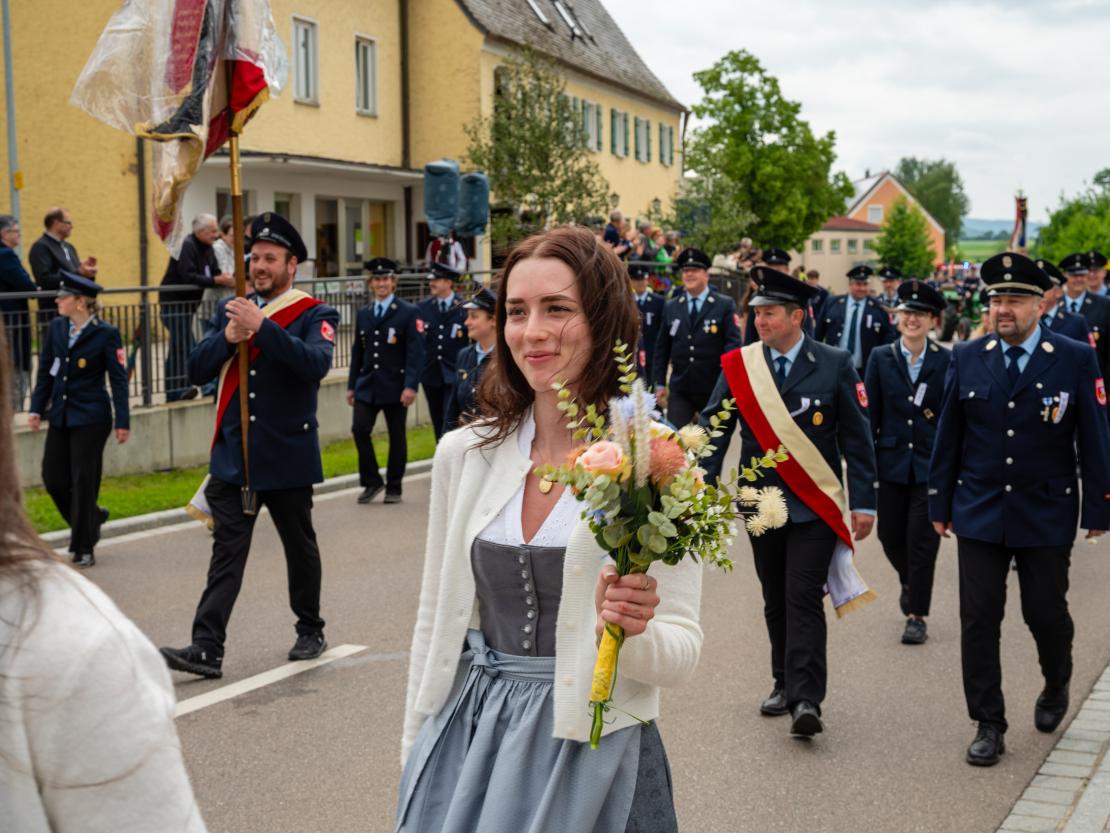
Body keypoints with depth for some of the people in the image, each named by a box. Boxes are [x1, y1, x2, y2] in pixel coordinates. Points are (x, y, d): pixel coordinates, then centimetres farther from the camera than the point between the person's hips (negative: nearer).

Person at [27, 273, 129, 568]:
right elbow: (45, 372, 12)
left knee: (83, 483, -2)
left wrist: (123, 422, -9)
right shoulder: (55, 328, 4)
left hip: (91, 419, -6)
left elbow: (118, 380, -7)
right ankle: (91, 518, 33)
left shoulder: (105, 334, -9)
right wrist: (36, 408, 7)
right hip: (60, 416, 6)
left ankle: (83, 549, 10)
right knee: (53, 479, 6)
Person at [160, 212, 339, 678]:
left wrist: (262, 326, -31)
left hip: (288, 458, -3)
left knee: (300, 547, 12)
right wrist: (228, 338, -15)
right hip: (233, 455, 3)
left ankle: (310, 631, 30)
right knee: (227, 550, -3)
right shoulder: (231, 309, 10)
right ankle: (206, 649, -7)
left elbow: (316, 363, -24)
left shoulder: (313, 315, -3)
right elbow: (197, 371, 3)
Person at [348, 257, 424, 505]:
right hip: (367, 386, 4)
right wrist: (351, 385, 11)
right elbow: (357, 352, 16)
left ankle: (393, 487, 15)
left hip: (395, 386, -4)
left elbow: (415, 352, -9)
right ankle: (371, 481, 6)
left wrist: (410, 386, -18)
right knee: (359, 430, -9)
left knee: (397, 437, 4)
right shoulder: (363, 314, 13)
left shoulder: (409, 313, -2)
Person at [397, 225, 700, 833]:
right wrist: (414, 754, 10)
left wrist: (632, 630, -28)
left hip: (589, 747, -3)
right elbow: (435, 624, 9)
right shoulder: (462, 453, 0)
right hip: (467, 737, 3)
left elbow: (682, 653, -8)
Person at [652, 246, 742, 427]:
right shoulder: (671, 307, 8)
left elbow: (733, 343, -7)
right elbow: (661, 348, 11)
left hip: (714, 390, -2)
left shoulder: (725, 305, -2)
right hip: (679, 390, 2)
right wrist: (660, 384, 8)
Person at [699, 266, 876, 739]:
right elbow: (714, 430, 1)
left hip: (815, 505, -3)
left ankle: (807, 700, -9)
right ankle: (785, 684, 27)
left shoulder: (834, 366, -3)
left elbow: (857, 437, -1)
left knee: (804, 599, -9)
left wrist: (864, 501, -4)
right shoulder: (738, 366, 2)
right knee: (775, 601, 13)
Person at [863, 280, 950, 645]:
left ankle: (917, 616, 11)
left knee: (922, 542, -1)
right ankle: (909, 583, 42)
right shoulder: (880, 359, 2)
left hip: (931, 464, -2)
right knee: (890, 535, 10)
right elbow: (870, 414, 3)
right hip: (891, 463, 2)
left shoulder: (946, 362, -2)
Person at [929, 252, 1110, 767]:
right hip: (980, 512, 2)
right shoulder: (967, 358, 1)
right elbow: (948, 436, 6)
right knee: (979, 619, 1)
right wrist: (941, 504, 7)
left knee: (1046, 614, 8)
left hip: (1047, 515, -1)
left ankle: (1056, 687, 40)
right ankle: (988, 726, 12)